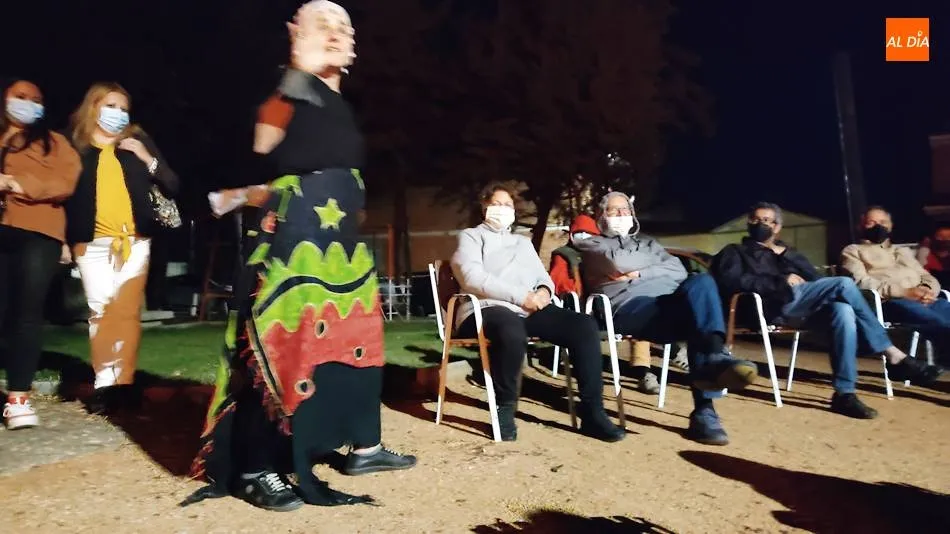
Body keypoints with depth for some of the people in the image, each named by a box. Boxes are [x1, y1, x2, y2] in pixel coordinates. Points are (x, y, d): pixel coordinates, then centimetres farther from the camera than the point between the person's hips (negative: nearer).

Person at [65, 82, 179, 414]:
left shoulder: (138, 142, 10)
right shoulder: (76, 146, 8)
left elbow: (172, 186, 6)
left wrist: (147, 159, -7)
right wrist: (68, 240, 2)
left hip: (135, 240, 0)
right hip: (93, 242, 0)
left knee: (128, 311, -2)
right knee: (100, 310, -4)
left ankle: (124, 382, 3)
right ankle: (104, 383, 3)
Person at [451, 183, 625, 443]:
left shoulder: (523, 242, 33)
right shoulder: (471, 236, 13)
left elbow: (542, 275, 23)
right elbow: (473, 277, -6)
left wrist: (544, 289, -4)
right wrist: (519, 296, -15)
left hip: (529, 308, 6)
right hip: (487, 308, -6)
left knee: (584, 325, -19)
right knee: (512, 332, -42)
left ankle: (592, 412, -16)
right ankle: (504, 409, -19)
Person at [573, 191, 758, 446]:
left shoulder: (647, 242, 37)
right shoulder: (592, 244, 22)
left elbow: (679, 271, 17)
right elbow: (619, 262, -2)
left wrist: (641, 273, 3)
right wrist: (654, 259, 15)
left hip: (671, 301, 5)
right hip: (629, 306, -4)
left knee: (700, 282, -32)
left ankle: (714, 358, -42)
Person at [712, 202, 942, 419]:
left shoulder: (782, 251, 35)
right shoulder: (735, 252, 19)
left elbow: (816, 277, 19)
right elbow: (731, 281, -5)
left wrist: (786, 253, 7)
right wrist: (781, 281, -11)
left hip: (803, 306, 5)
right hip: (774, 306, -5)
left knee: (843, 309, -29)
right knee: (843, 284, -22)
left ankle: (844, 392, -30)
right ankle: (894, 356, -16)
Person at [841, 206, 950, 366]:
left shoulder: (903, 250, 37)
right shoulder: (853, 250, 17)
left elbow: (927, 277, 26)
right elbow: (860, 282, -2)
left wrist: (928, 289, -1)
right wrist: (904, 292, -15)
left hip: (925, 299, 6)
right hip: (889, 302, -5)